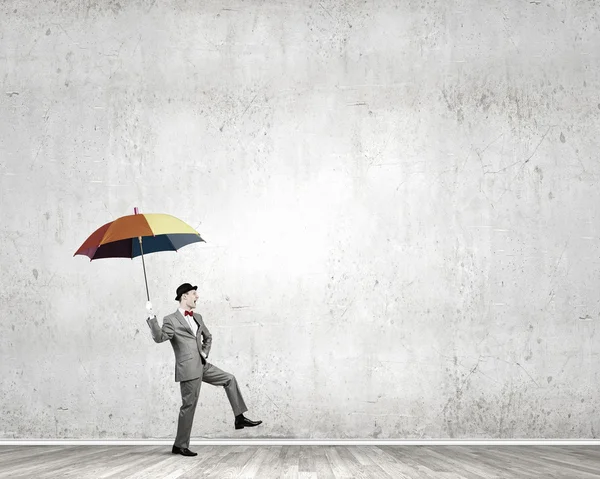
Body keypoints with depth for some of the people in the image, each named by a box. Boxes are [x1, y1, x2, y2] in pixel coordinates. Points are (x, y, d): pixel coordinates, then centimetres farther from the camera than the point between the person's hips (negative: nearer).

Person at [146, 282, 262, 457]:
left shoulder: (197, 318, 15)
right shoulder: (171, 320, -8)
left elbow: (208, 336, 30)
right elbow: (159, 337, -23)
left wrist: (205, 352, 14)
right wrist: (151, 317, -33)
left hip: (203, 366, 8)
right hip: (188, 369, -8)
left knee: (229, 379, 8)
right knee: (189, 405, -5)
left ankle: (239, 418, 13)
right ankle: (180, 445, 3)